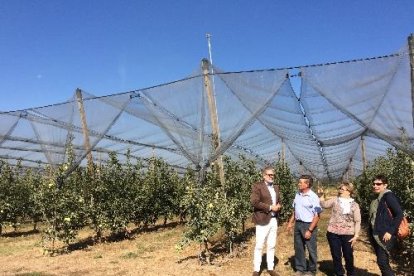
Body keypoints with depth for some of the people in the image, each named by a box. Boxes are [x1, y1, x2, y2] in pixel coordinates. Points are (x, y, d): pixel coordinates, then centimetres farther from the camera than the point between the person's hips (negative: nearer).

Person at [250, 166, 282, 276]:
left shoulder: (276, 187, 14)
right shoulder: (257, 186, -9)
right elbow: (254, 202, -18)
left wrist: (278, 207, -4)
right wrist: (270, 207, -18)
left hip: (274, 220, 7)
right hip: (262, 220, -7)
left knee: (271, 246, 14)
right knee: (259, 246, 1)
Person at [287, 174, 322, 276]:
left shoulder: (313, 197, -17)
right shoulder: (297, 194, 4)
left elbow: (317, 216, -17)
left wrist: (310, 230, -19)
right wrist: (291, 222, 11)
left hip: (309, 225, -6)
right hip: (298, 224, 7)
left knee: (311, 250, 9)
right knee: (298, 248, 14)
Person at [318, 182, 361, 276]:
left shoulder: (354, 205, -1)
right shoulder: (335, 200, 2)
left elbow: (357, 221, 0)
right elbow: (324, 204, 6)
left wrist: (356, 235, -4)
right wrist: (321, 195, -10)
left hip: (347, 234, -1)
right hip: (333, 233, 1)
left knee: (348, 256, 11)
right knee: (336, 256, 10)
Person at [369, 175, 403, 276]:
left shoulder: (388, 196, -10)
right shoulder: (376, 198, 14)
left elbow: (399, 214, -16)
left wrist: (390, 232, -17)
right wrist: (372, 233, 13)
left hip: (385, 235, -8)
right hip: (376, 235, 8)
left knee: (382, 262, -9)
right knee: (382, 262, 12)